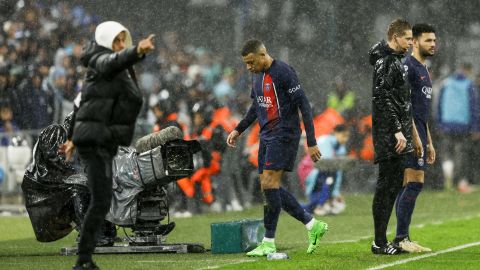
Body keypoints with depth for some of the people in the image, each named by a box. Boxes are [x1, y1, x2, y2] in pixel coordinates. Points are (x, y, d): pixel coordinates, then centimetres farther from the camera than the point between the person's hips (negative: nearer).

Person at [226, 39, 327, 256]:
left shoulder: (283, 72, -15)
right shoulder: (257, 75, 11)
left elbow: (304, 105, -15)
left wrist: (311, 142, -17)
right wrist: (238, 130, 21)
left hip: (284, 134, -9)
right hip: (266, 136, 9)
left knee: (269, 184, -14)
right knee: (268, 188, 5)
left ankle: (269, 243, -8)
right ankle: (313, 225, 13)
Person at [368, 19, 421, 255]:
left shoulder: (395, 60, 18)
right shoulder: (386, 62, -12)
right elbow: (383, 98, -20)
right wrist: (397, 131, -22)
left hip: (395, 136, 10)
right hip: (388, 134, -10)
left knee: (393, 185, 11)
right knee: (386, 185, -7)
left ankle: (381, 240, 15)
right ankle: (379, 243, -4)